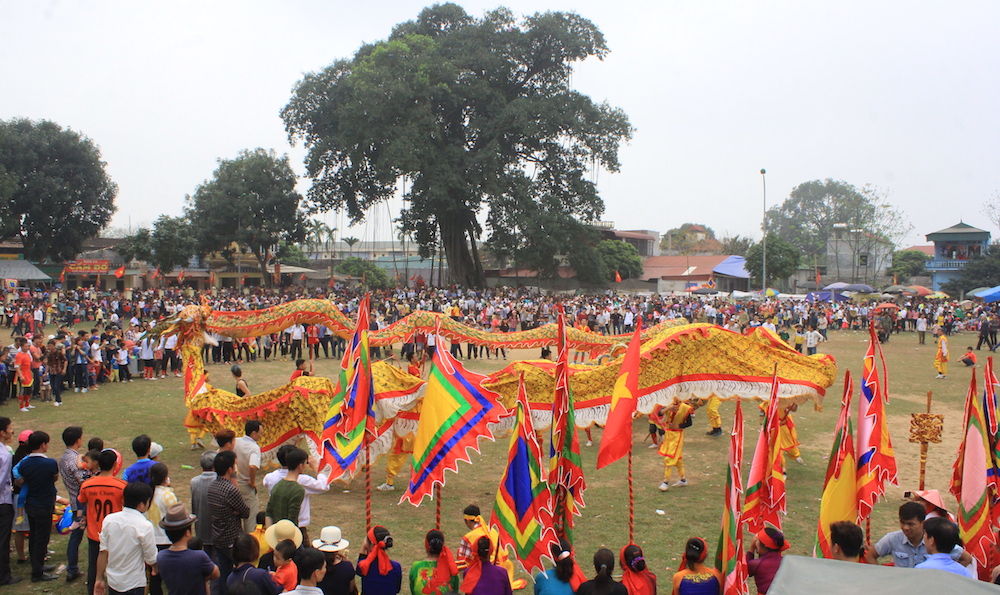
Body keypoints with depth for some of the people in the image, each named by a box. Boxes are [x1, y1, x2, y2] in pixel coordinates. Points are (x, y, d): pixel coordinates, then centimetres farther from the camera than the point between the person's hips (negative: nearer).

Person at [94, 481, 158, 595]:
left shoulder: (109, 519, -5)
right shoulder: (145, 526, -19)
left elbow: (103, 552, -1)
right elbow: (151, 559, -11)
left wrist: (99, 579, 8)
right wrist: (156, 569, 11)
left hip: (112, 581, 5)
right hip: (133, 584, -5)